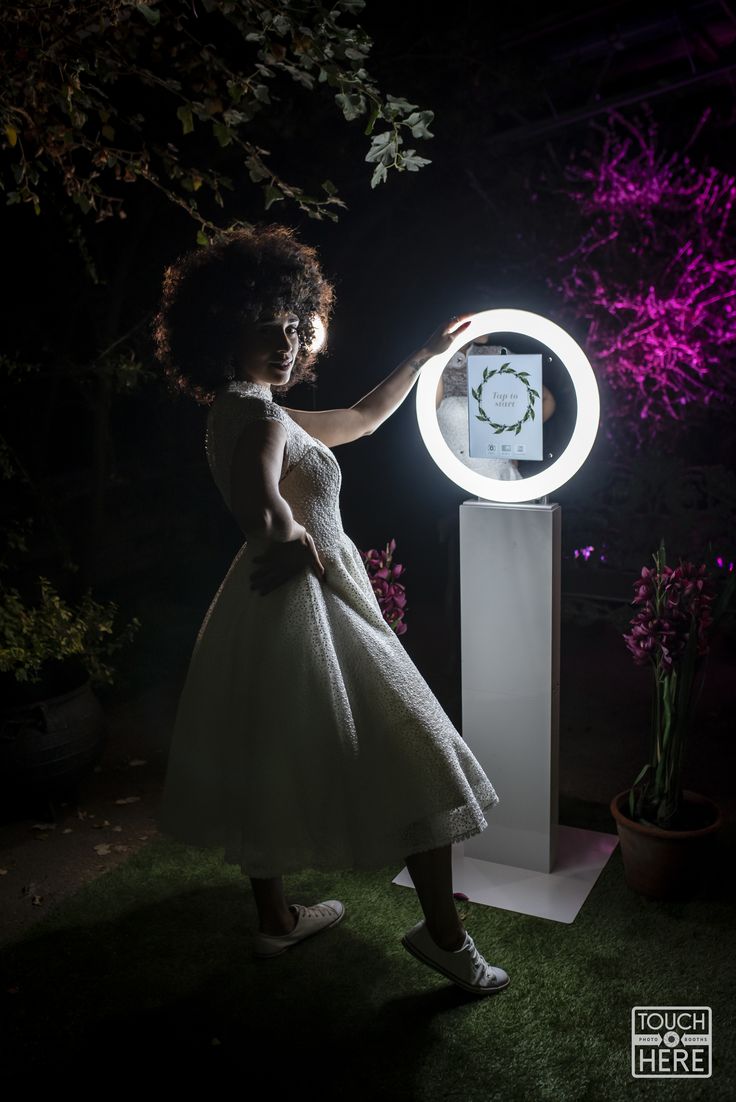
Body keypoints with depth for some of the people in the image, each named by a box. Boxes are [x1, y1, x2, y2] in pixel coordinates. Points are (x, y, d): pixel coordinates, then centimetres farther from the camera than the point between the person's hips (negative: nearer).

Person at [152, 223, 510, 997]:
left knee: (267, 762, 19)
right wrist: (301, 545, -19)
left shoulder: (242, 413, 12)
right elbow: (263, 510, -41)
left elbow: (364, 418, 21)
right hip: (305, 607, -10)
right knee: (414, 759, 3)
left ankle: (275, 918, 38)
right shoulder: (259, 417, -19)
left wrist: (424, 356, 24)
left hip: (261, 610, 10)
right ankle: (443, 932, 17)